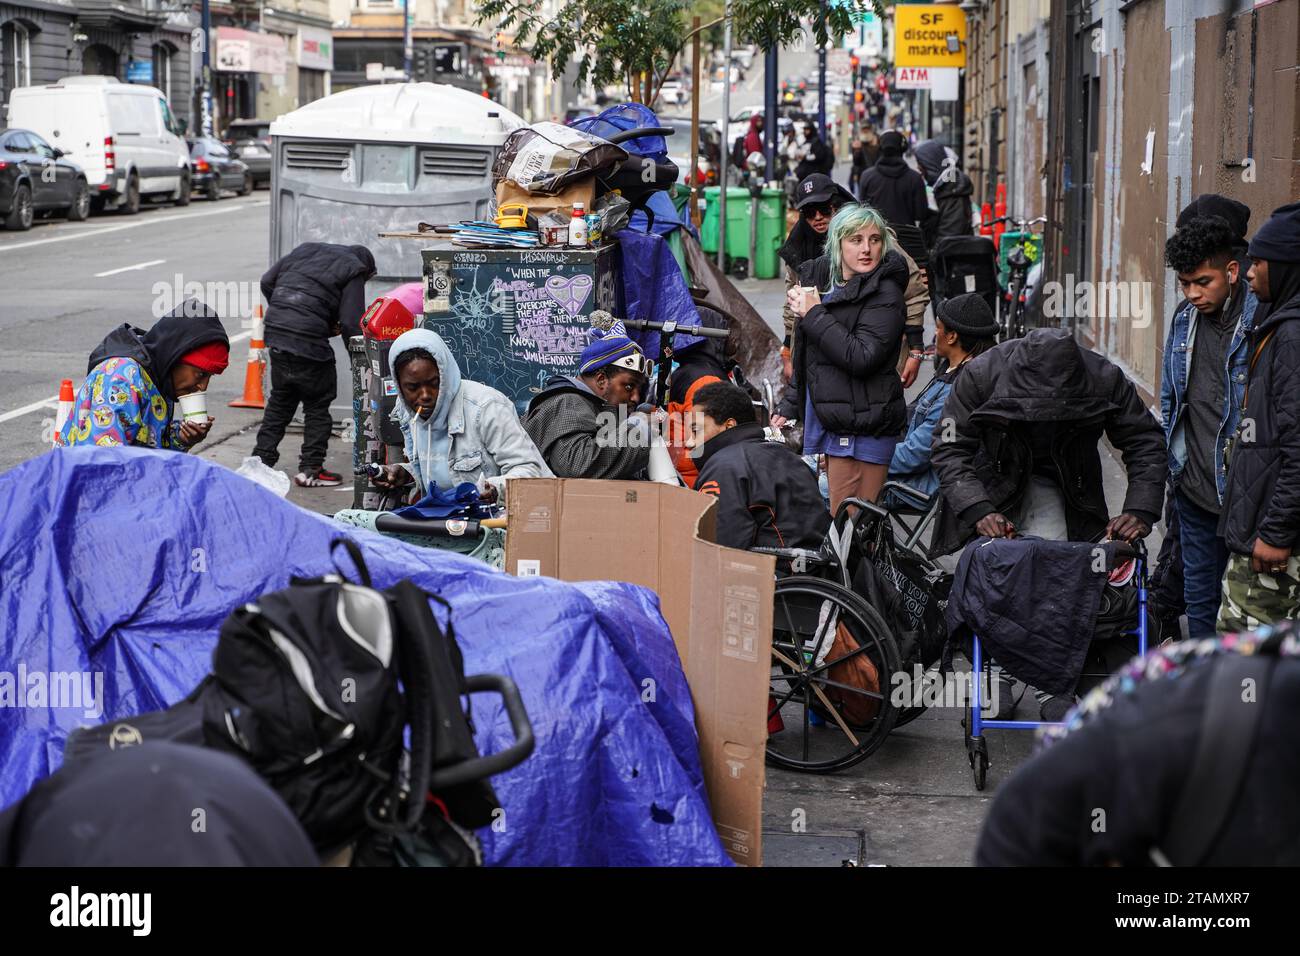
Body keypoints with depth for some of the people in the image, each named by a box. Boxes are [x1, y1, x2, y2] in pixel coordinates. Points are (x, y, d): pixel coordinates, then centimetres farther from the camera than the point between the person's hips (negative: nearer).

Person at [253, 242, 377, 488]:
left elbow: (267, 281, 18)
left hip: (275, 333, 6)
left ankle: (261, 460, 21)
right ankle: (311, 469, 8)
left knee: (279, 400, 20)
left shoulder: (305, 250, 22)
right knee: (318, 404, 8)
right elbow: (350, 323, -6)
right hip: (309, 342, -6)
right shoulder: (353, 270, 3)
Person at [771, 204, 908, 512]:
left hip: (861, 431, -9)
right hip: (831, 424, 9)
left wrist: (814, 315, -15)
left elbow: (862, 358, -22)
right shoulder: (828, 286, 17)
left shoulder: (884, 293, -10)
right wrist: (789, 408, 25)